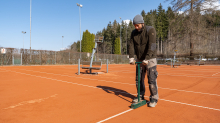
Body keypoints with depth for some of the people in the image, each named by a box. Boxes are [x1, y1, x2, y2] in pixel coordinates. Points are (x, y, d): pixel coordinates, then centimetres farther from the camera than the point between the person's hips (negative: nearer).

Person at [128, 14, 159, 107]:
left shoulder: (150, 30, -14)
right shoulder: (133, 33, 4)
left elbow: (151, 46, -23)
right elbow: (131, 46, -3)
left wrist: (146, 59, -30)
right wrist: (131, 58, -16)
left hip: (150, 59, -5)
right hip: (139, 59, 6)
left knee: (152, 79, -6)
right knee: (138, 79, 9)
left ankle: (154, 98, 8)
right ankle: (141, 96, 24)